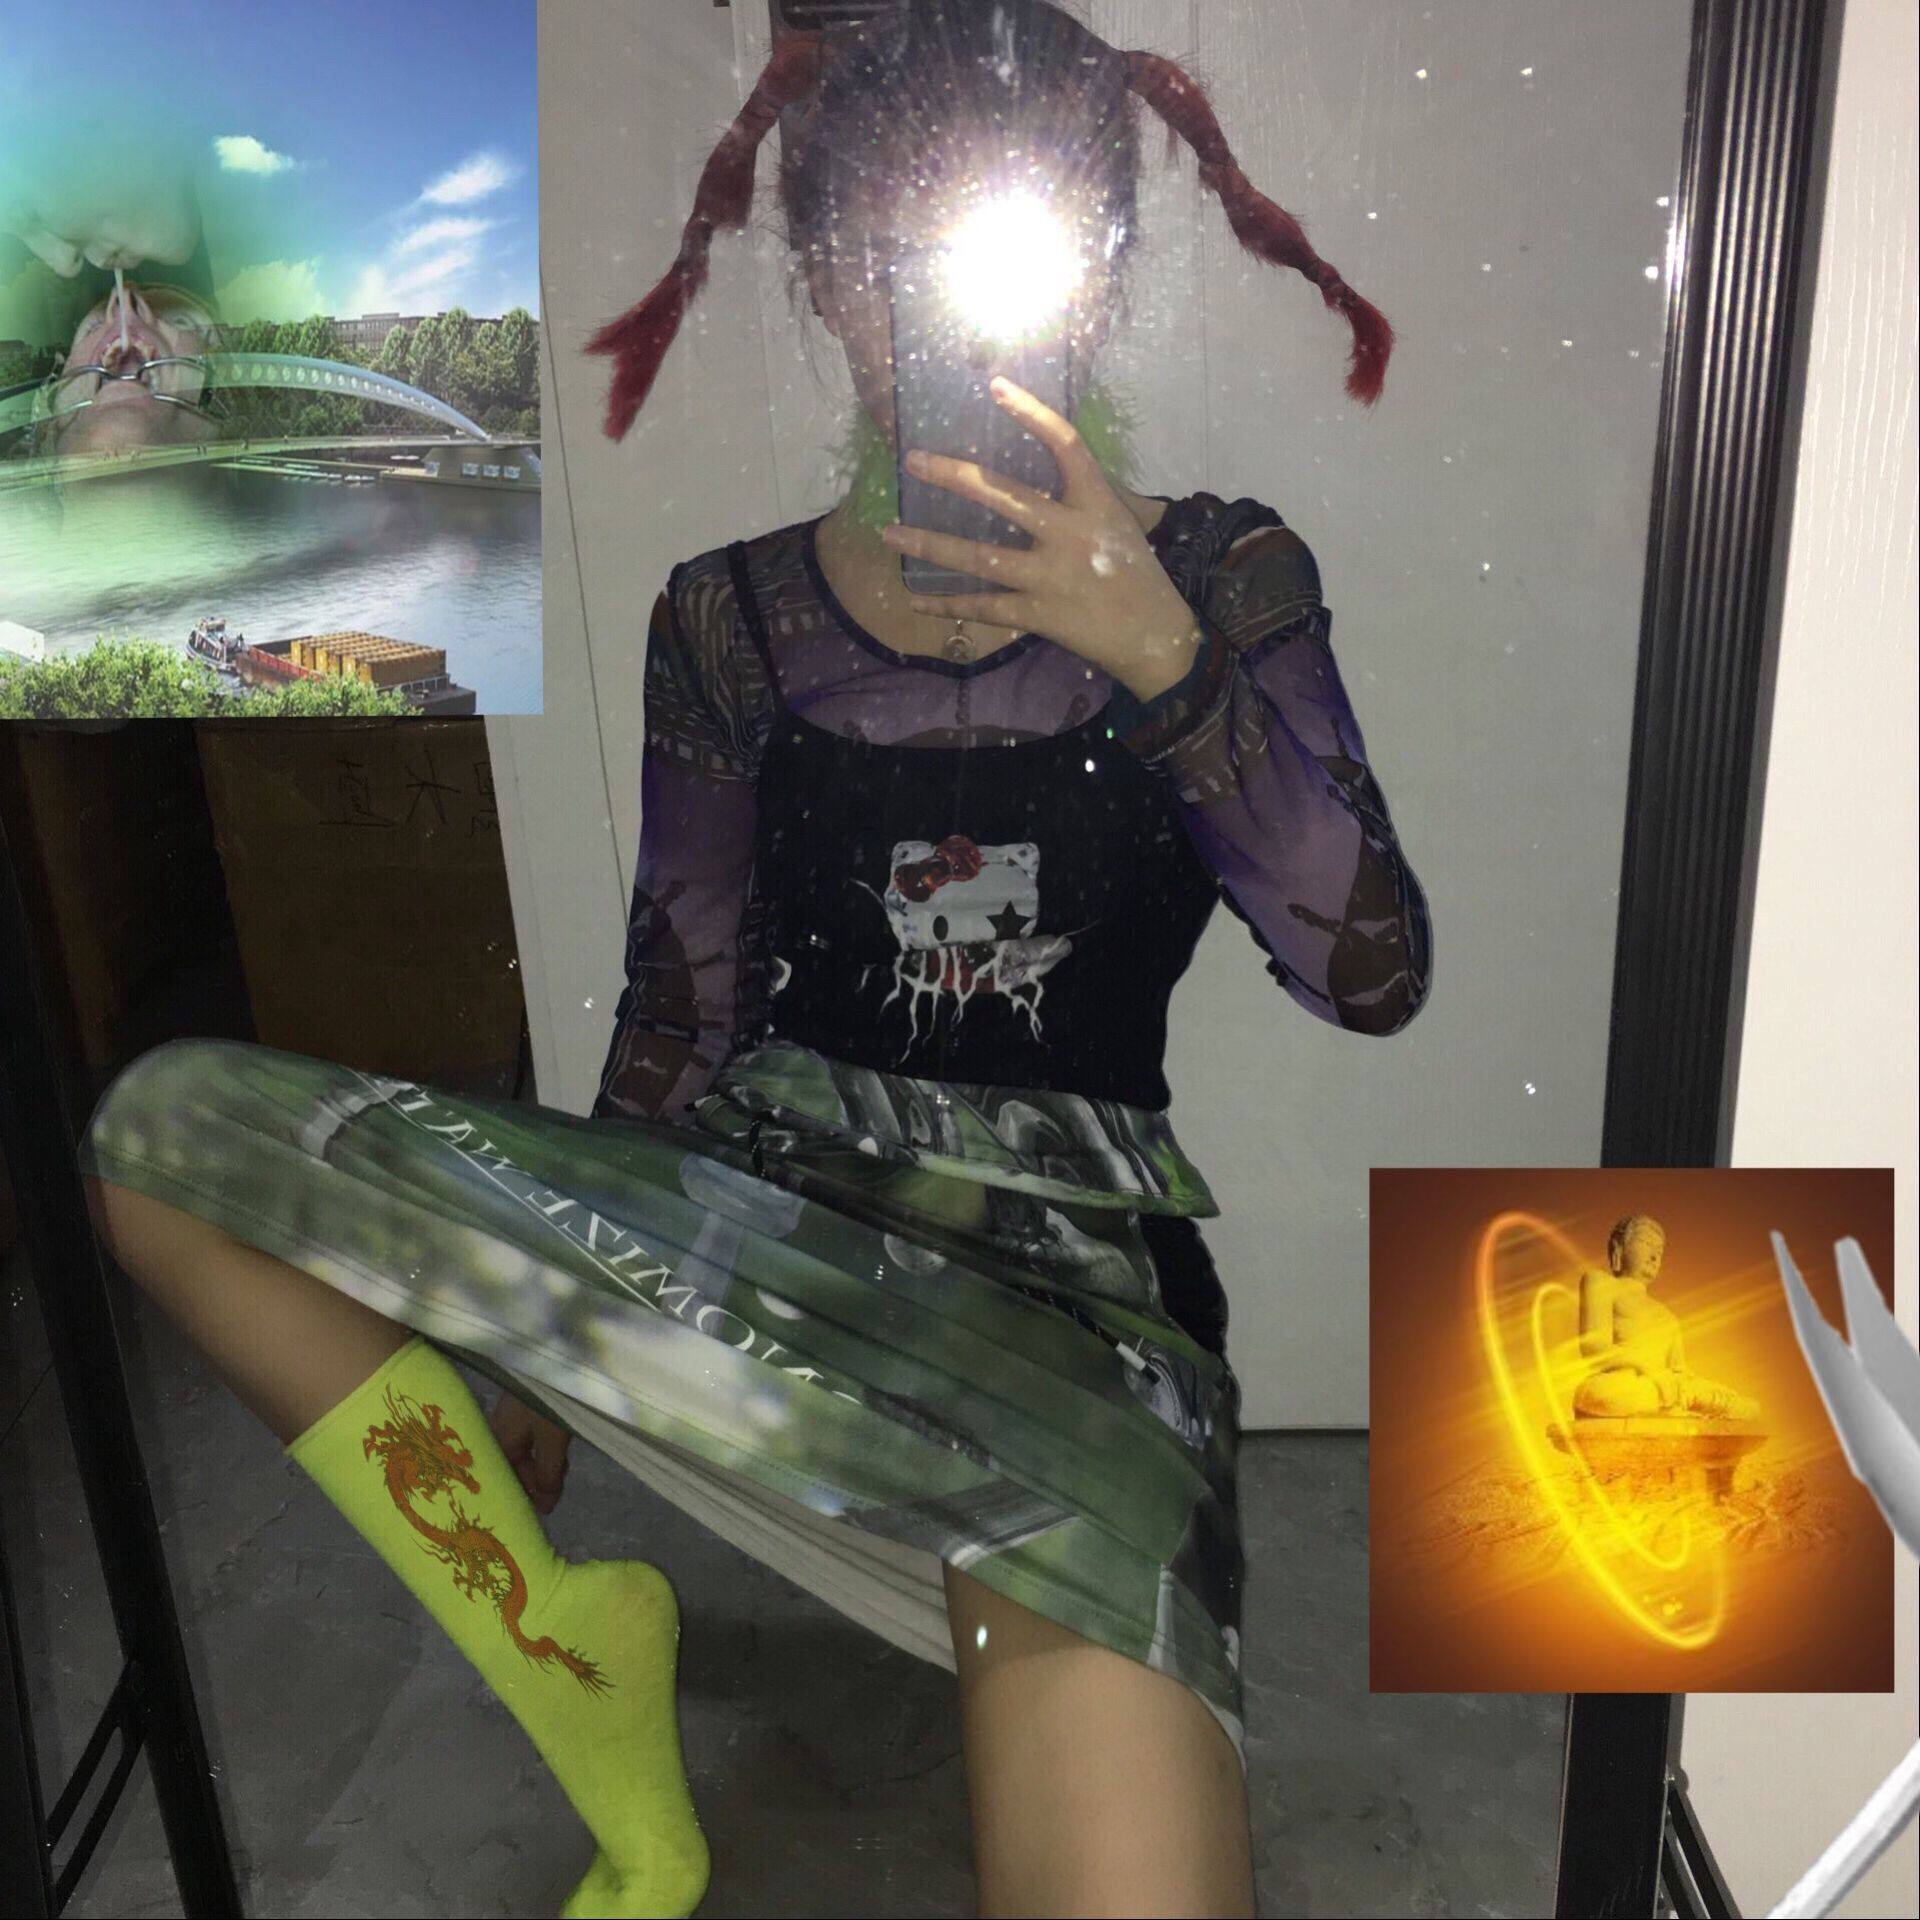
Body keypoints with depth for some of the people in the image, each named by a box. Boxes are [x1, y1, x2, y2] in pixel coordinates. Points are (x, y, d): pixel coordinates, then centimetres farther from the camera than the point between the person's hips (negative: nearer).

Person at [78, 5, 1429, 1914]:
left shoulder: (1221, 579, 3)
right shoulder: (735, 616, 7)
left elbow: (1373, 974, -8)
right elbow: (674, 1019, 12)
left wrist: (1157, 655, -20)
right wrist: (540, 1344, 16)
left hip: (1065, 1262, -2)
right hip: (752, 1199, 3)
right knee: (160, 1128, -11)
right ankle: (563, 1651, 0)